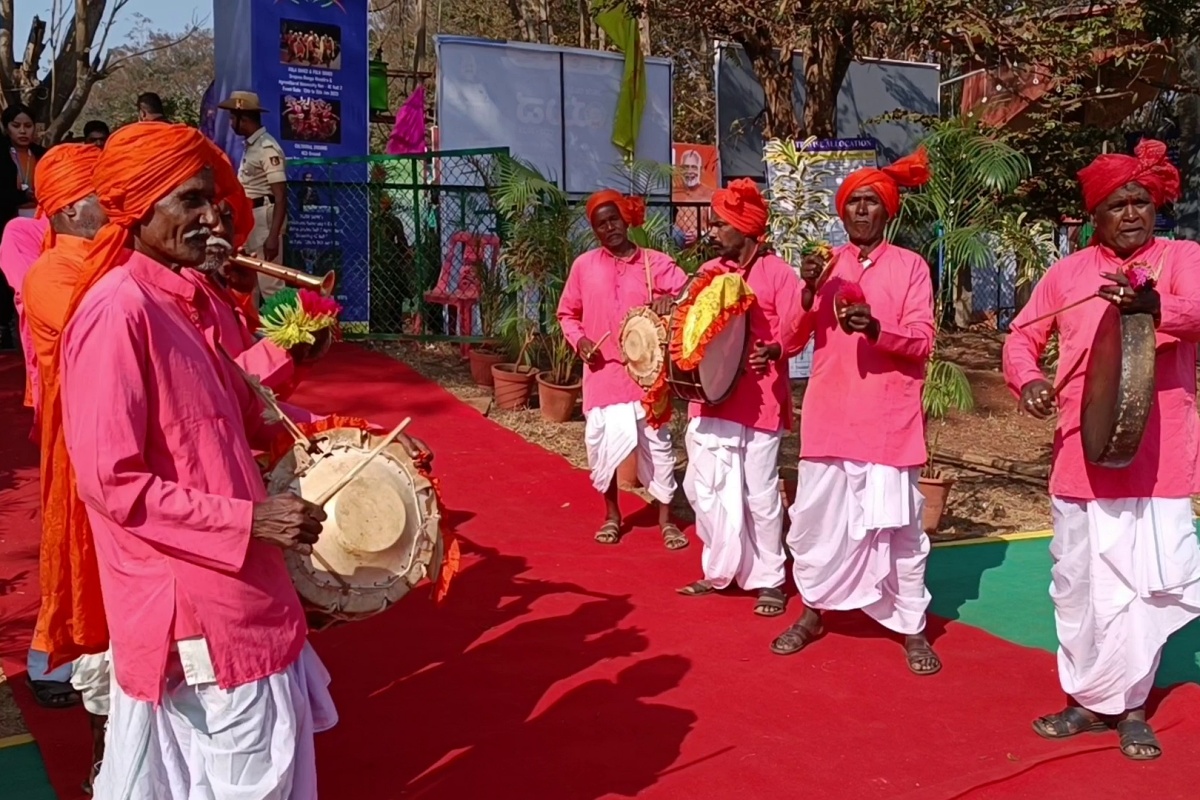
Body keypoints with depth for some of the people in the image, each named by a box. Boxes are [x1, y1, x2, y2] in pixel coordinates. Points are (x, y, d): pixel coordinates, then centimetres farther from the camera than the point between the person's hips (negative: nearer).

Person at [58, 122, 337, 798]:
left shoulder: (192, 300, 8)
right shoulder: (117, 311, -19)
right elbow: (112, 483, -22)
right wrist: (249, 521, -22)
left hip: (232, 584, 9)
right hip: (187, 597, -9)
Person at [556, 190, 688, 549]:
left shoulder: (655, 262, 0)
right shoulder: (584, 265, 5)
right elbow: (567, 313, 14)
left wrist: (671, 299, -31)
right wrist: (579, 340, -4)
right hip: (603, 369, 2)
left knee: (656, 442, 2)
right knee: (602, 443, 4)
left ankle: (666, 519, 15)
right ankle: (612, 515, 24)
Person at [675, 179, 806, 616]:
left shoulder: (778, 272, -5)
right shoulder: (708, 272, 12)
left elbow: (794, 331, -11)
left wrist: (774, 350, -30)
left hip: (758, 401, -6)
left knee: (760, 494, 1)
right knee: (706, 489, 11)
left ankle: (769, 580, 15)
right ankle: (719, 571, 26)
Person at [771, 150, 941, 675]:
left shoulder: (911, 265, 3)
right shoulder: (825, 265, 11)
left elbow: (922, 343, -4)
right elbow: (793, 340, 6)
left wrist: (876, 329, -22)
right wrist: (807, 291, -11)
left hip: (889, 414, -3)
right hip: (828, 411, 3)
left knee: (897, 522, -1)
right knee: (815, 515, 7)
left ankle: (912, 629, 11)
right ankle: (812, 612, 24)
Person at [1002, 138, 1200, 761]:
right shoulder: (1068, 271, 7)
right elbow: (1022, 335, 11)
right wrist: (1027, 380, -10)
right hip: (1081, 452, 3)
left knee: (1147, 579, 1)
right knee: (1078, 581, 10)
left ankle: (1129, 705, 17)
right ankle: (1090, 699, 25)